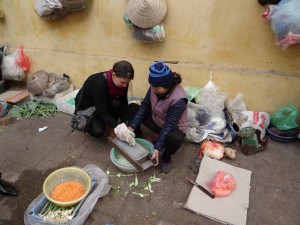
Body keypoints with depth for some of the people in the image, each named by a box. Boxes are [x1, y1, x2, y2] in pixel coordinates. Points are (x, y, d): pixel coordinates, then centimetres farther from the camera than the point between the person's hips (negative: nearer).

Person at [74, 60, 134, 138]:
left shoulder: (122, 82, -20)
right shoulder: (99, 83, -37)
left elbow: (124, 103, -14)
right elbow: (102, 112, -35)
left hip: (105, 103, 5)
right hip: (86, 106, -4)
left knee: (117, 104, -29)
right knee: (98, 132, -25)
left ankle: (111, 127, -3)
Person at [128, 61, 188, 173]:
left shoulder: (178, 100, -35)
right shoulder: (155, 87, -18)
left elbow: (168, 126, -32)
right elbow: (144, 107, -10)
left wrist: (157, 148, -33)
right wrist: (132, 127, -16)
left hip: (173, 128, -6)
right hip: (155, 121, 6)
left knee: (175, 138, -40)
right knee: (132, 107, -6)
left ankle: (166, 158, -3)